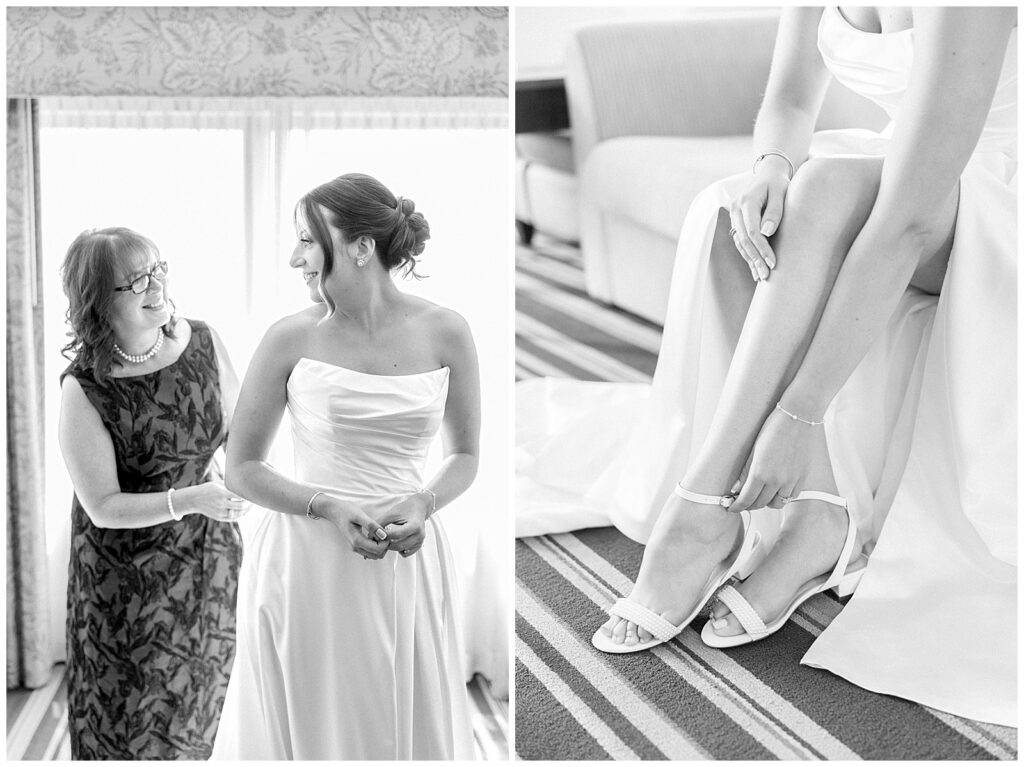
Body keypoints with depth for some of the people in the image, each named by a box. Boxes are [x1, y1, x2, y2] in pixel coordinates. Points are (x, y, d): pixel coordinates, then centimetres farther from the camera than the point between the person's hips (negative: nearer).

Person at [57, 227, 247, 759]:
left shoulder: (203, 342, -8)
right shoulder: (83, 388, -19)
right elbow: (103, 507, -17)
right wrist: (190, 500, -29)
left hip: (209, 560, 4)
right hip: (126, 573, -4)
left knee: (192, 719, 19)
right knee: (130, 722, 9)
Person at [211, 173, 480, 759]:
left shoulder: (444, 333, -3)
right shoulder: (293, 338, -5)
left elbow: (465, 456, 9)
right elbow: (242, 469, 0)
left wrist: (424, 503, -11)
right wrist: (330, 508, -14)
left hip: (408, 564, 1)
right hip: (308, 560, -1)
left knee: (412, 726, 12)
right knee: (311, 726, 10)